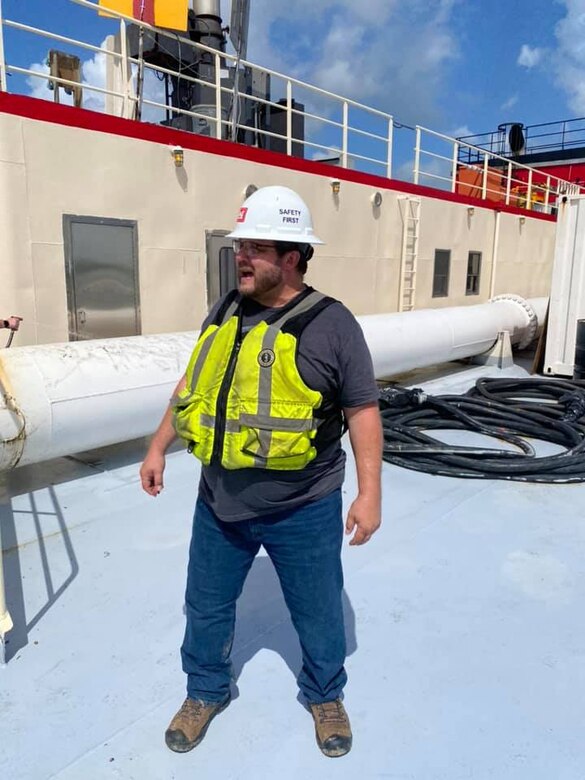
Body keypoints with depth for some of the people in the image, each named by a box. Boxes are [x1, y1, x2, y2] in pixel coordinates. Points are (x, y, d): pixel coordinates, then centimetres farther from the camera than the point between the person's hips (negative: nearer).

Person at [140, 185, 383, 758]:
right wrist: (157, 449, 14)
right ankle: (206, 691, 48)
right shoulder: (224, 313, 2)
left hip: (303, 511, -4)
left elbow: (362, 410, -10)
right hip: (219, 503, 5)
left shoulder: (331, 323, -13)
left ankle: (325, 695, 46)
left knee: (317, 612, 17)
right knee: (206, 605, 21)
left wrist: (369, 492, -12)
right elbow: (192, 385, 12)